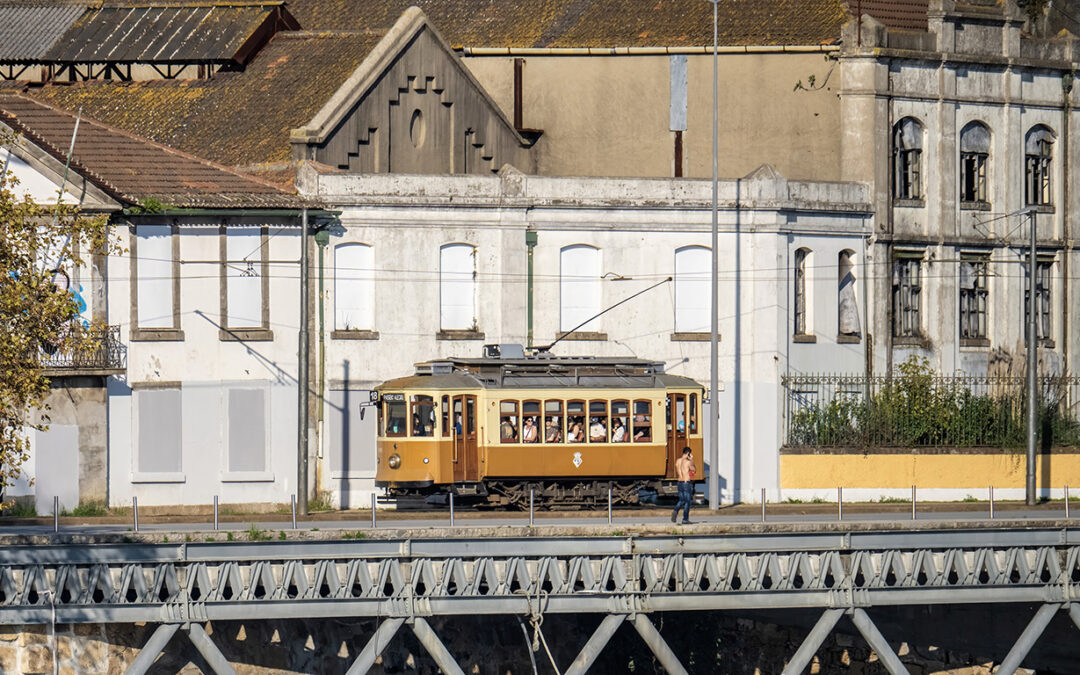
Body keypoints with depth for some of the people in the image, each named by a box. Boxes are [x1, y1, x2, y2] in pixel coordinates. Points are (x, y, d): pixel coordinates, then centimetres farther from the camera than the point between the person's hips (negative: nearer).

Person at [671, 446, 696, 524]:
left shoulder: (677, 461, 4)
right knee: (687, 501, 4)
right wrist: (692, 460, 7)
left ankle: (675, 511, -8)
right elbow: (694, 470, 1)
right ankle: (685, 519, 6)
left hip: (680, 483, 6)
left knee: (682, 500, 18)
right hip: (687, 482, -6)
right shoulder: (688, 462, -15)